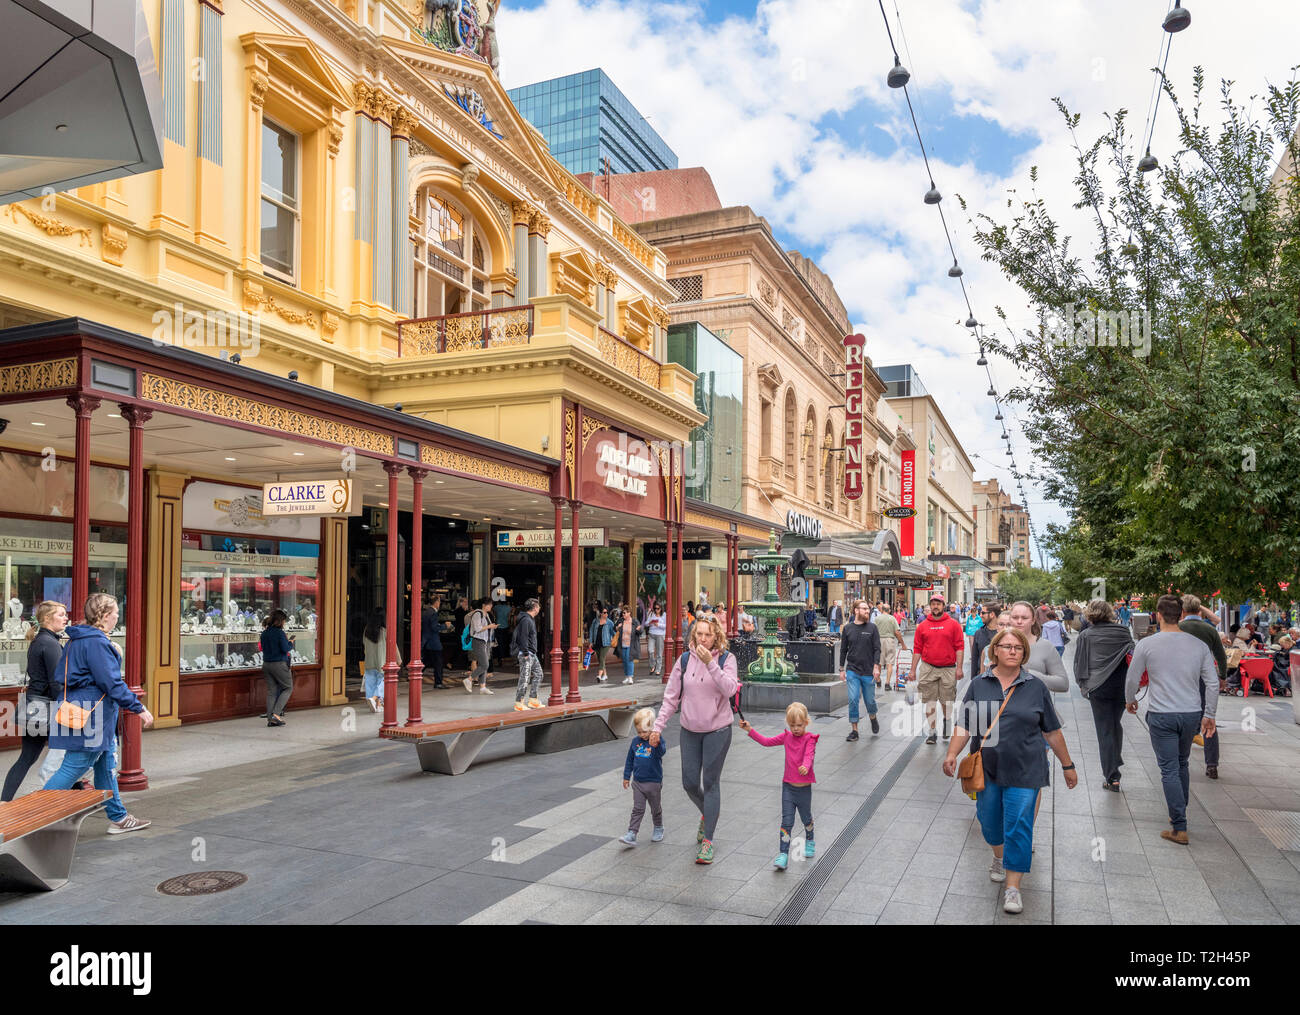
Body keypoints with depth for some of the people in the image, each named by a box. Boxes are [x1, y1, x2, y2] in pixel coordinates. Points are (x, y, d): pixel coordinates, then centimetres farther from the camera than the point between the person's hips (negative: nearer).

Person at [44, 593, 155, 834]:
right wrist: (139, 708, -16)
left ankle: (118, 818, 22)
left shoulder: (75, 640, 13)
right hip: (92, 715, -11)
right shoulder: (97, 642, -18)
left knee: (106, 765, 15)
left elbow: (61, 678, 20)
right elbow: (112, 682, -21)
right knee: (74, 766, -4)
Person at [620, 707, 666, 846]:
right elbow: (629, 760, 12)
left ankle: (658, 829, 35)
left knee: (656, 809, 14)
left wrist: (656, 745, -56)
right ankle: (631, 835, 0)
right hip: (638, 782, 3)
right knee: (637, 809, 1)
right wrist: (626, 777, 15)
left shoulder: (657, 740, -12)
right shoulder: (635, 741, 1)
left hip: (654, 782, -3)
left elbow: (662, 752, -34)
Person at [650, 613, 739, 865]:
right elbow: (671, 697, 3)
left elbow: (729, 689, -24)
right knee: (690, 783, 8)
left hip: (717, 730, -3)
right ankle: (707, 814, 39)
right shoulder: (684, 659, -2)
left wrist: (710, 663, -32)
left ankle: (708, 840, 8)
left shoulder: (726, 659, -8)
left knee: (711, 783, -1)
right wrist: (658, 726, 0)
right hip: (690, 730, 3)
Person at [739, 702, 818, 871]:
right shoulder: (786, 736, 3)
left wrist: (805, 767, -52)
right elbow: (766, 741, 10)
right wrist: (750, 730, 2)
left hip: (804, 787, -3)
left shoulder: (809, 738, -12)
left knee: (806, 818, 19)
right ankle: (783, 854, -4)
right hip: (788, 786, 3)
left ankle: (809, 842, 47)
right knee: (786, 822, -3)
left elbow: (809, 755, -30)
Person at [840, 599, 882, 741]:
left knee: (870, 701, 9)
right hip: (852, 671, 1)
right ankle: (854, 730, 4)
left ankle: (873, 718, 41)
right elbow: (843, 650, 9)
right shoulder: (847, 628, 4)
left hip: (868, 672, 0)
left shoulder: (872, 628, 0)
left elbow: (877, 649, -2)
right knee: (853, 700, -7)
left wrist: (876, 666, -13)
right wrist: (842, 669, 7)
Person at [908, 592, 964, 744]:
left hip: (948, 669, -1)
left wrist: (959, 668, -6)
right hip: (928, 669, 1)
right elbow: (917, 649, 8)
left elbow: (959, 647, 0)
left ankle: (947, 721, 37)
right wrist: (913, 670, 6)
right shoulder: (922, 626, 6)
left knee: (946, 701, 9)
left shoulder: (953, 624, 1)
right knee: (930, 702, 2)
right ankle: (932, 732, 9)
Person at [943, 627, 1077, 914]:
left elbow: (1052, 731, 8)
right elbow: (965, 726, 2)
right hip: (987, 769, 2)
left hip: (1023, 772, -2)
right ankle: (999, 857, 42)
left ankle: (1013, 887, 4)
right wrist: (952, 754, -11)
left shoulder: (1036, 687, 1)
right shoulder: (979, 685, 2)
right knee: (989, 820, 13)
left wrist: (1068, 766, 11)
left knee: (1018, 826, -4)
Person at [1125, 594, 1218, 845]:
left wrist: (1130, 700, 18)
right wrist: (1209, 715, 13)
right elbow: (1213, 682, 3)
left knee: (1170, 770, 0)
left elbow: (1132, 679, -2)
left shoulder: (1147, 644, -9)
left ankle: (1179, 828, -1)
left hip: (1162, 716, -4)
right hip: (1192, 714, 4)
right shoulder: (1198, 645, 0)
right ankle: (1178, 813, 33)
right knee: (1182, 764, 22)